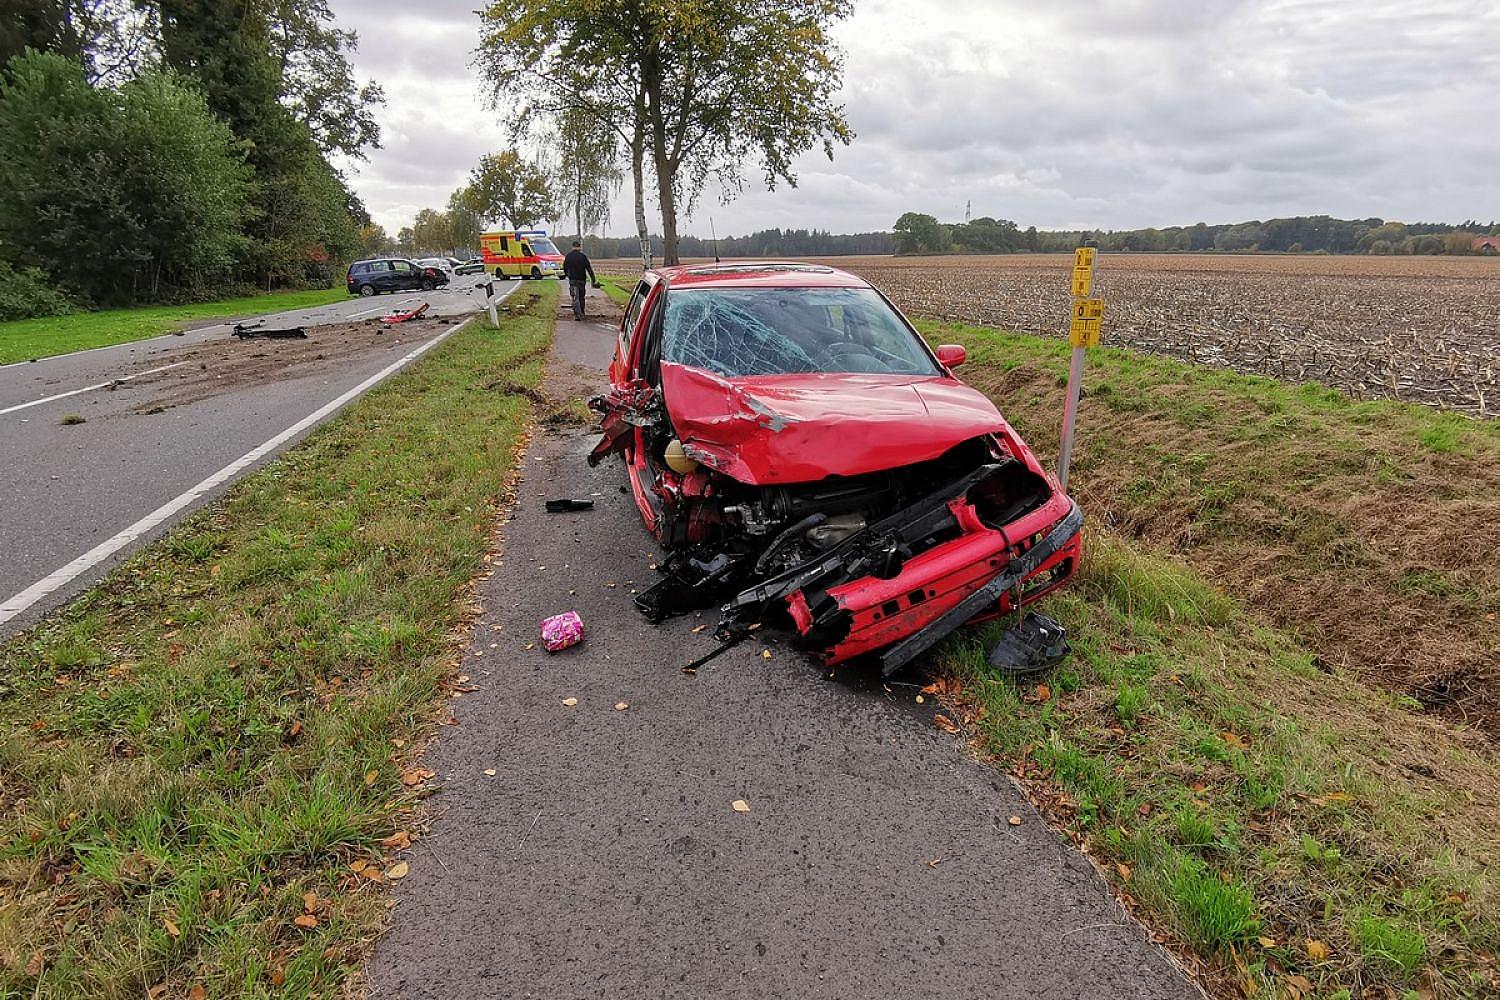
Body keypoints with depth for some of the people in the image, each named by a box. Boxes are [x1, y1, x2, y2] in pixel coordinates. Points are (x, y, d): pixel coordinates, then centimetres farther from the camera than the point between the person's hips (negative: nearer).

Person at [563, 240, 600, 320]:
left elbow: (565, 267, 13)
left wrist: (566, 275, 33)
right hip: (582, 280, 1)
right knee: (581, 297, 16)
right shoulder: (583, 256, -5)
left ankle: (577, 314, -16)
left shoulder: (568, 256, 0)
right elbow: (589, 269, -7)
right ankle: (581, 313, 25)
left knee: (575, 298, -4)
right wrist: (594, 280, -5)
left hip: (572, 280, -1)